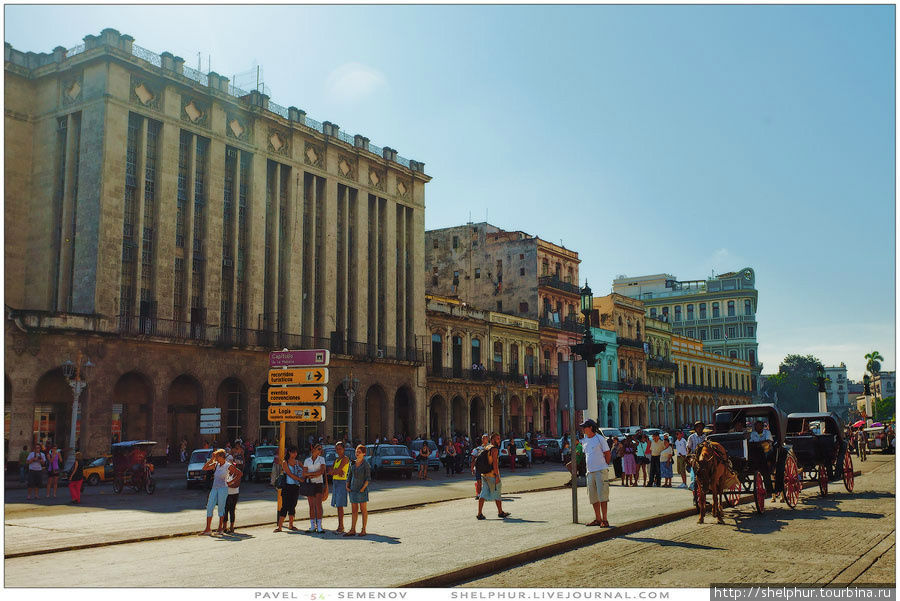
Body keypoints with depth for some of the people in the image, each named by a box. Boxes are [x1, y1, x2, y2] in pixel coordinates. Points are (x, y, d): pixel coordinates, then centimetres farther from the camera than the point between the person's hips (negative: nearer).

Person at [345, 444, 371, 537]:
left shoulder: (366, 464, -6)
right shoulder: (353, 463, 10)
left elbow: (368, 478, -10)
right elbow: (350, 476, 16)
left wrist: (363, 488, -17)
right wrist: (347, 486, 5)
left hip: (362, 489, -6)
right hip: (353, 489, 6)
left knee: (363, 510, 1)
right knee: (354, 510, 7)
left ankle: (363, 530, 5)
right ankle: (352, 530, 9)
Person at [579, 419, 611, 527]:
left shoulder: (600, 439, -6)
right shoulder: (584, 441, 13)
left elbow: (608, 454, -1)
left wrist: (603, 466, 4)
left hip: (601, 471, -7)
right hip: (590, 472, 7)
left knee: (602, 496, -8)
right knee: (593, 497, 7)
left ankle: (604, 520, -4)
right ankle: (598, 519, 15)